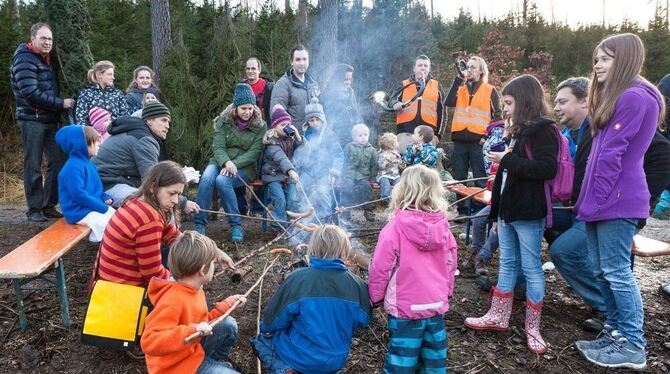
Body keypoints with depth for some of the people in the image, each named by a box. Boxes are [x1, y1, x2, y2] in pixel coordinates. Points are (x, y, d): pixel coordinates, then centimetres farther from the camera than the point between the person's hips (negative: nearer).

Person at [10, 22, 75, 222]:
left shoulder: (48, 59, 17)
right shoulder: (25, 60, -9)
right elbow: (31, 93, -19)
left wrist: (61, 104, 9)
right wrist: (61, 103, -15)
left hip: (50, 120, 8)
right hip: (32, 120, -7)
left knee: (58, 161, 5)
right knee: (33, 167, -2)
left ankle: (49, 205, 15)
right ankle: (34, 209, 6)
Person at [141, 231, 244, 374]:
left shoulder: (194, 289, 0)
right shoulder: (173, 300, -30)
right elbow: (149, 342, -36)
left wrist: (226, 305, 10)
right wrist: (192, 331, -44)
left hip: (193, 349, 9)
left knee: (228, 325, 4)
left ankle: (214, 362, 20)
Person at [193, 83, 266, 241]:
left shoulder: (260, 126, 0)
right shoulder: (223, 121, 3)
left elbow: (254, 152, -7)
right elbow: (218, 147, -4)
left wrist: (234, 164, -21)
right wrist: (226, 163, -26)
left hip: (245, 167, -2)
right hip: (221, 162, 2)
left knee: (222, 180, -33)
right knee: (206, 178, -31)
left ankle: (236, 225, -21)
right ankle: (200, 224, -23)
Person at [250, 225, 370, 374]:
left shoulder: (297, 279, -21)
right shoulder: (357, 285, -15)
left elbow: (272, 321, -12)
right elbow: (362, 321, 0)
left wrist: (266, 327, 11)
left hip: (301, 358, -5)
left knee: (260, 339, 22)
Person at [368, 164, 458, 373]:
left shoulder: (395, 228, -18)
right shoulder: (443, 226, -4)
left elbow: (380, 268, -13)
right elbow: (450, 264, 8)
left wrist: (374, 297, 3)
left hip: (405, 308, -4)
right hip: (436, 304, 5)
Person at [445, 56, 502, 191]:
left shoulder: (490, 90, 6)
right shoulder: (460, 88, 16)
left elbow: (498, 116, 4)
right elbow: (449, 103, -4)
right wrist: (458, 79, -5)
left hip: (478, 140, -3)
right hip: (460, 139, 4)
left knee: (480, 179, 0)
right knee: (459, 178, 9)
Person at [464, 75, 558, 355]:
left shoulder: (542, 130, -9)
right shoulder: (519, 132, 16)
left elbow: (547, 169, -22)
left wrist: (509, 160, -19)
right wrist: (497, 211, 20)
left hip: (528, 213, -8)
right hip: (508, 210, 9)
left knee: (531, 268, 1)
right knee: (507, 264, 14)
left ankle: (532, 327, 13)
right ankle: (498, 316, 23)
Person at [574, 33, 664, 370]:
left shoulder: (634, 97, -13)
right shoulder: (617, 97, 20)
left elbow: (611, 156, -18)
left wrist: (594, 200, -17)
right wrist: (589, 199, 16)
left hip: (616, 199, -10)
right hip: (606, 197, 10)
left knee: (616, 272, -3)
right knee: (602, 271, 14)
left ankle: (633, 346, 8)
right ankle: (616, 332, 25)